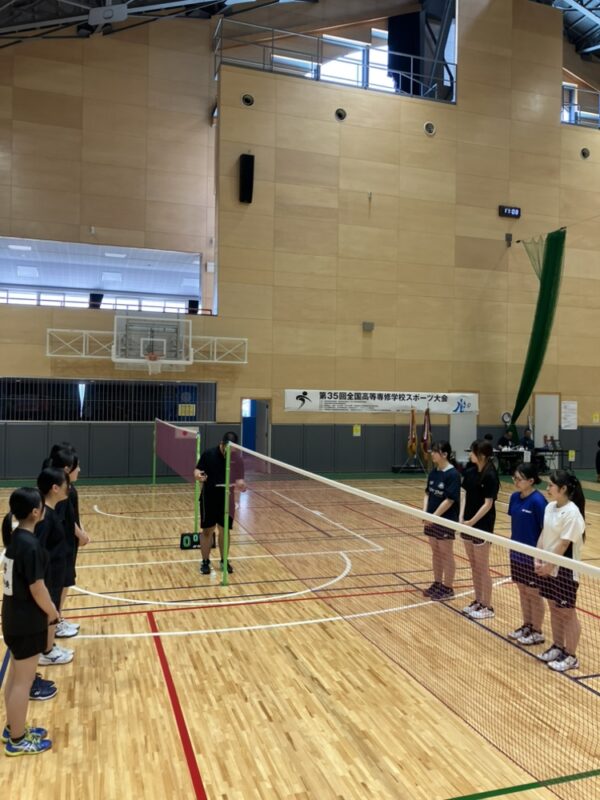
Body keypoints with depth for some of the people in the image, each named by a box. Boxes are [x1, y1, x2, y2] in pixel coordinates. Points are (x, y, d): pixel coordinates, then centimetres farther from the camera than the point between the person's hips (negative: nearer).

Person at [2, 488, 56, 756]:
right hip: (27, 622, -9)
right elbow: (37, 589, -23)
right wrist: (53, 612, -5)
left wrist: (47, 609, 15)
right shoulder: (30, 545, -26)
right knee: (23, 681, 6)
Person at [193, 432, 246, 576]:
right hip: (209, 499, -1)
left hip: (227, 500, 1)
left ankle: (224, 561, 24)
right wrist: (198, 474, -27)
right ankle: (205, 562, 19)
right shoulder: (208, 454, -9)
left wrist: (241, 484, -29)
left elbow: (240, 481, -5)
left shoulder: (237, 460, -6)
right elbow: (197, 470, -2)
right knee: (207, 530, 5)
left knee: (224, 531, 9)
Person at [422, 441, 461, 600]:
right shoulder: (433, 472, 5)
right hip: (432, 519, 7)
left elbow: (449, 499, -20)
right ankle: (437, 584, 29)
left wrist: (434, 516, -18)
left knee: (446, 554, 5)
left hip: (446, 520, -7)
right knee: (435, 553, 16)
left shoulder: (453, 474, -17)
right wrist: (425, 513, -3)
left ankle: (448, 588, 16)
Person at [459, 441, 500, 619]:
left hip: (482, 526, -7)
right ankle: (478, 601, 27)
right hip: (468, 524, 7)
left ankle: (487, 606, 15)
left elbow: (488, 504, -17)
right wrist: (461, 518, -4)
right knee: (473, 566, 15)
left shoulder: (490, 476, -16)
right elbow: (464, 495, 8)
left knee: (482, 567, 3)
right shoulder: (469, 472, 5)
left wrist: (472, 521, -19)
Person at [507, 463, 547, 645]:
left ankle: (537, 632, 22)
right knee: (523, 591, 18)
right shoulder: (515, 497, 1)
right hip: (517, 553, 7)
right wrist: (513, 545, 12)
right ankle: (527, 626, 33)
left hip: (532, 556, -7)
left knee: (534, 594, 8)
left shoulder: (538, 501, -20)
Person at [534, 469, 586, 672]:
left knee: (567, 613, 5)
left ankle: (571, 656, 18)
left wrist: (549, 565, -16)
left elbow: (564, 544, -21)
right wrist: (538, 559, -2)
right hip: (548, 568, 7)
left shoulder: (572, 512, -21)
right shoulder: (550, 507, 3)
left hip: (564, 570, -7)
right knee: (554, 609, 18)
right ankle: (557, 647, 33)